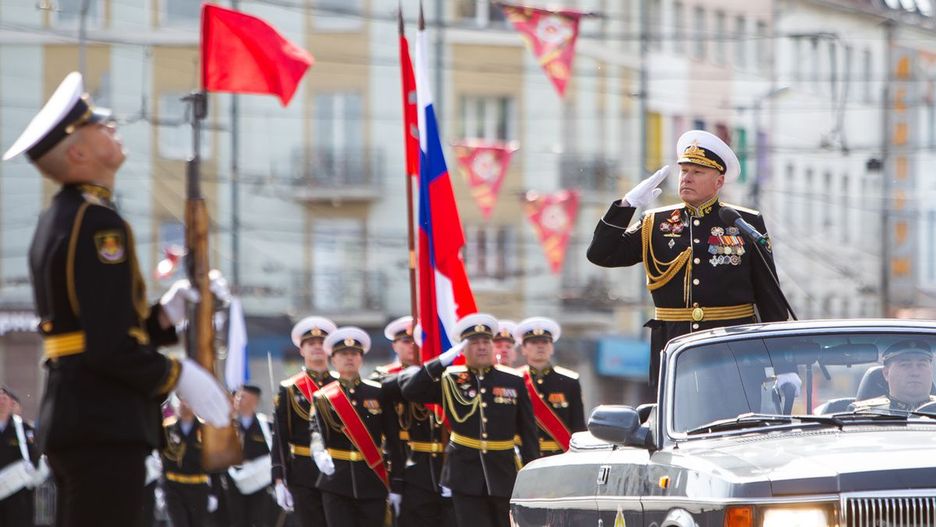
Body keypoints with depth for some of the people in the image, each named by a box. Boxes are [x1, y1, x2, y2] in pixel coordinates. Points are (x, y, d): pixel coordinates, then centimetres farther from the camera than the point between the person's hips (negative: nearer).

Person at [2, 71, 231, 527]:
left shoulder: (57, 220, 17)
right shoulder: (98, 222, -14)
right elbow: (109, 346, -21)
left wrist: (165, 314, 11)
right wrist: (177, 375, -8)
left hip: (70, 418, 10)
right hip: (104, 424, -10)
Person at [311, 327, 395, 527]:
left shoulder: (377, 393, 5)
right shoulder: (324, 397, 4)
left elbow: (393, 439, 5)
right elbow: (317, 433, -10)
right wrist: (319, 454, -34)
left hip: (373, 482, 1)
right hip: (337, 480, -1)